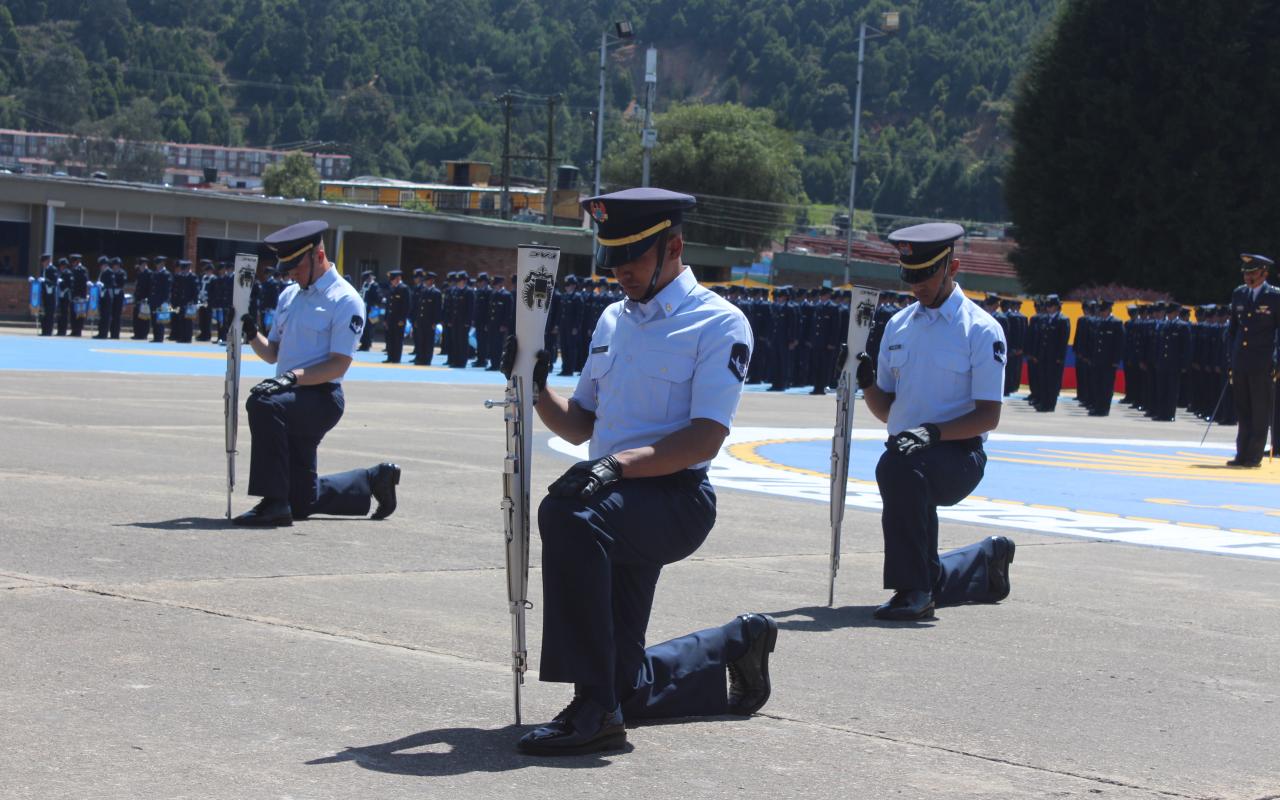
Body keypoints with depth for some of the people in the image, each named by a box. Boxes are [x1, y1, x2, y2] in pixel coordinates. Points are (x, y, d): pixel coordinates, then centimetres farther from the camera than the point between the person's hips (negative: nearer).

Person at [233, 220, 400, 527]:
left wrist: (294, 376, -29)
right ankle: (375, 480, 31)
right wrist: (252, 335, -1)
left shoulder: (345, 300, -8)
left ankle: (274, 503, -33)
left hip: (322, 400, -8)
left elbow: (339, 364, -15)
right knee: (302, 502, 8)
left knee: (263, 404, -36)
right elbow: (273, 353, 20)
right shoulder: (289, 295, 17)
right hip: (293, 402, 8)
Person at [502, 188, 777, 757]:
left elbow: (705, 438, -16)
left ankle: (594, 709, -35)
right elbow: (580, 424, 22)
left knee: (568, 516, -37)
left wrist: (620, 464, -29)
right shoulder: (613, 320, 18)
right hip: (618, 503, 8)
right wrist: (536, 391, 1)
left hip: (676, 500, -8)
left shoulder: (719, 324, -5)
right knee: (627, 685, 7)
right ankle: (738, 644, 36)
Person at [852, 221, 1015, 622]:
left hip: (959, 458, -6)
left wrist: (934, 432, -26)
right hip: (908, 455, 7)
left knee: (898, 465, -38)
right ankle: (988, 559, 38)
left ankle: (913, 591, -31)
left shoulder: (981, 330, -5)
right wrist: (866, 383, -5)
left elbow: (989, 416, -11)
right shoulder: (898, 326, 14)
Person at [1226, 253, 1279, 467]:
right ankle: (1242, 454, 13)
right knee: (1242, 411, 8)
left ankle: (1254, 456, 3)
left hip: (1262, 365, -5)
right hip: (1240, 363, 5)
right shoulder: (1238, 294, 11)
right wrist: (1232, 357, 13)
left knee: (1260, 412, -1)